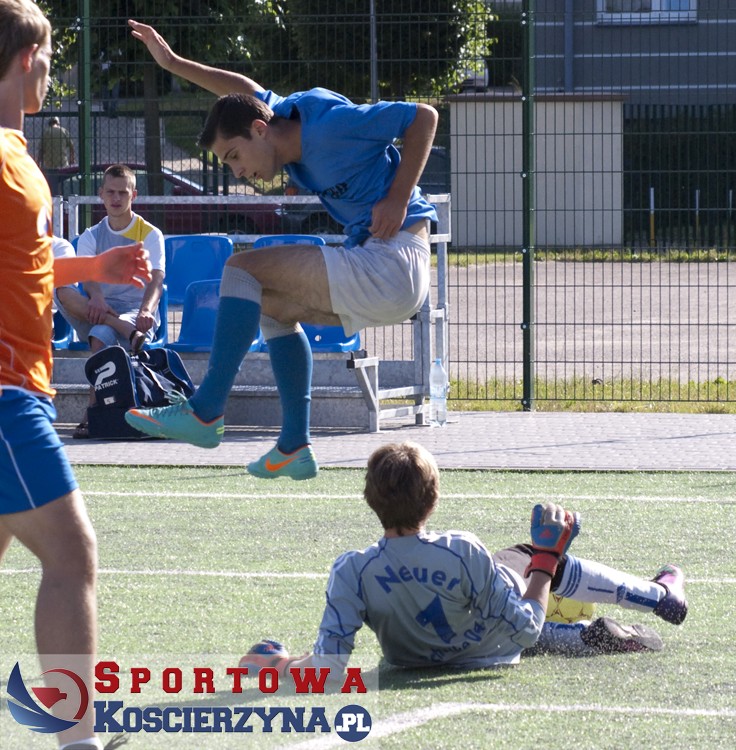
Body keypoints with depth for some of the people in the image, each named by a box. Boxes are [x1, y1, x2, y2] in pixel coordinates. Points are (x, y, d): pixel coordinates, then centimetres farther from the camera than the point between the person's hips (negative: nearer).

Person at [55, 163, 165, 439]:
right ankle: (129, 332, -43)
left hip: (135, 312, -4)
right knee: (62, 290, -29)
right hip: (98, 311, 4)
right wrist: (96, 297, -31)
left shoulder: (150, 235, 6)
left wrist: (146, 310, -33)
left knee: (101, 335, -39)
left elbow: (156, 280, -11)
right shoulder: (91, 237, 15)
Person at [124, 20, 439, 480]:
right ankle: (295, 447, 20)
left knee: (244, 270, -9)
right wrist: (172, 62, 25)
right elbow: (246, 91, 31)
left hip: (393, 265, -10)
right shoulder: (281, 113, 10)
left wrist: (397, 199, -18)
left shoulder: (327, 126, -15)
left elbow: (424, 117, -13)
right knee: (273, 305, 25)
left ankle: (206, 413, -11)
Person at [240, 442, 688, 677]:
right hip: (492, 649, -2)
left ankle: (583, 639, 39)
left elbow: (329, 663, -33)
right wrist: (546, 556, -17)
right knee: (539, 559, 27)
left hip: (412, 656, 2)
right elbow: (524, 629, -27)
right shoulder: (464, 554, -40)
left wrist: (285, 663, -14)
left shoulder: (350, 572, -36)